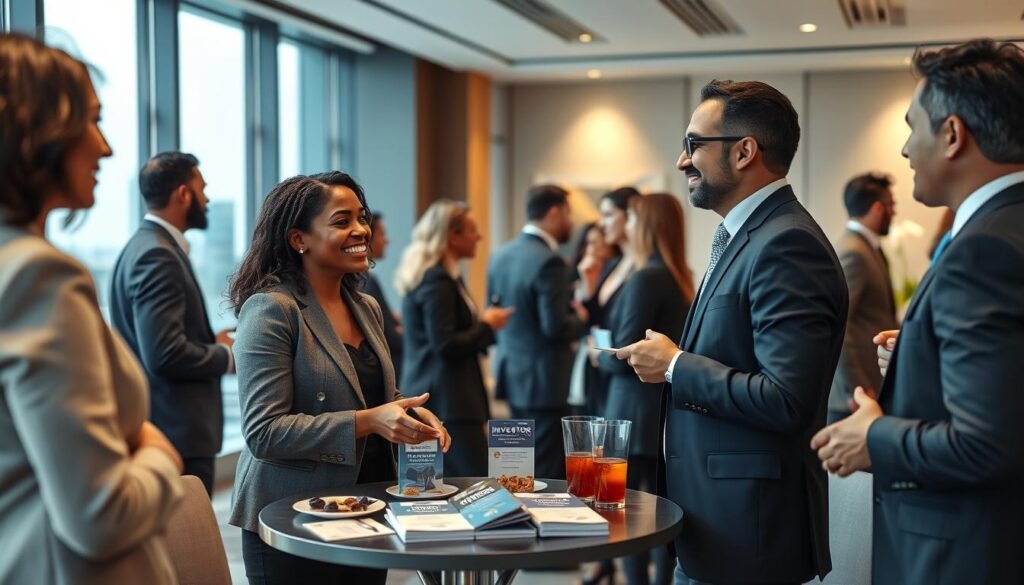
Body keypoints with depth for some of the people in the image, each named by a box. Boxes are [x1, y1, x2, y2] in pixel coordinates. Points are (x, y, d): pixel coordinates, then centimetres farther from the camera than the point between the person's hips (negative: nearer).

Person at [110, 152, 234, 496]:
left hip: (168, 429, 10)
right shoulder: (157, 255, -17)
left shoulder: (148, 245, 14)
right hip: (178, 438, -10)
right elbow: (165, 354, -25)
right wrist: (226, 356, -9)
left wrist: (212, 342, 7)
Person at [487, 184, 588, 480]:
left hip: (512, 374, 9)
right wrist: (581, 318, -5)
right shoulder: (549, 261, -20)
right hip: (544, 379, -9)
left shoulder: (501, 255, 7)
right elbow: (555, 327, -23)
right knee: (544, 475, 0)